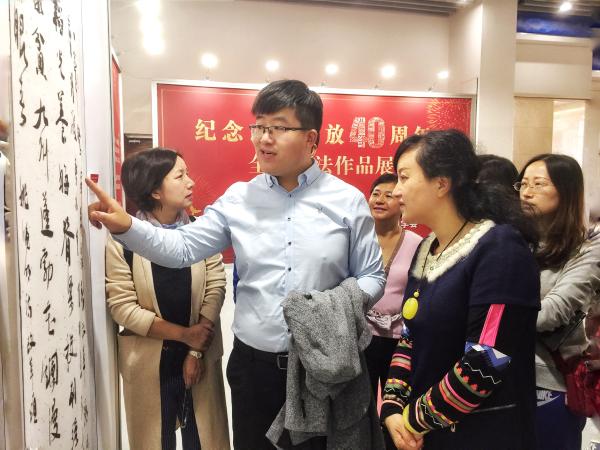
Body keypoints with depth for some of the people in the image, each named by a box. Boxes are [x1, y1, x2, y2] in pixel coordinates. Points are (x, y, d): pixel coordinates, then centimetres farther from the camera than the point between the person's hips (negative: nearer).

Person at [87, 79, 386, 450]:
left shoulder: (348, 201, -5)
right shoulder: (238, 199, 0)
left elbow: (372, 277, 0)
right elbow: (182, 248, -3)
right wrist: (126, 225, -18)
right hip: (253, 363, 2)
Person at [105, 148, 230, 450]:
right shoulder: (122, 240, -9)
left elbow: (215, 288, -8)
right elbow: (122, 307, -12)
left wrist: (196, 351, -12)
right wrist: (185, 334, -15)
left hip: (201, 355, 2)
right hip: (149, 362, -1)